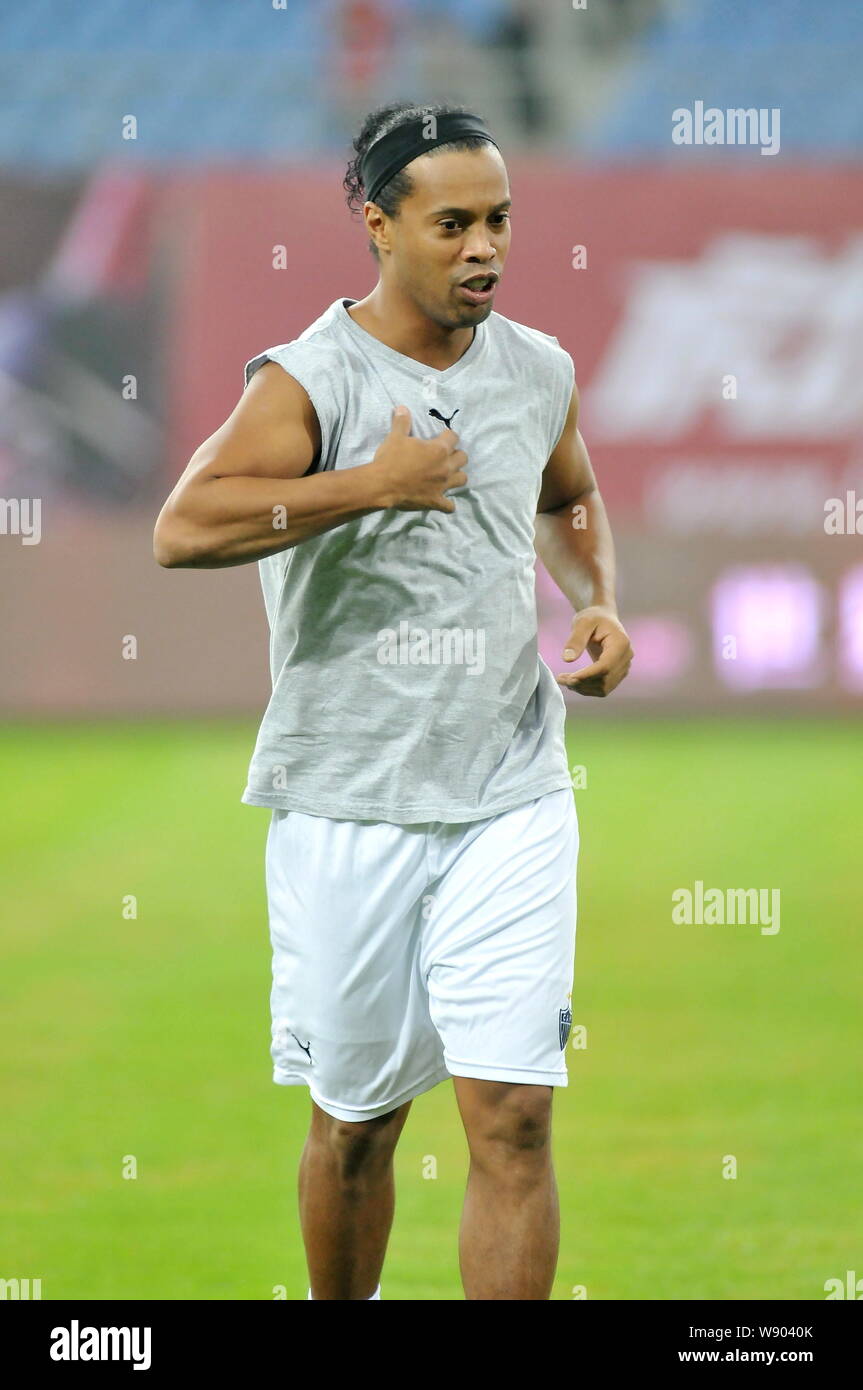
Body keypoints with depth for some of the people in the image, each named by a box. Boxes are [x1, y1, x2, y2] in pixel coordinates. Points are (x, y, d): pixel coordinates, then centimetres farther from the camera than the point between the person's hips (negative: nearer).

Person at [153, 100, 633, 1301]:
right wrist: (373, 484, -26)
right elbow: (184, 528, -27)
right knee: (356, 1121, 10)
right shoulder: (310, 380, -11)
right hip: (348, 806, -3)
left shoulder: (541, 373, 7)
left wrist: (598, 605, 10)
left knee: (514, 1120, -7)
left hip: (511, 801, 3)